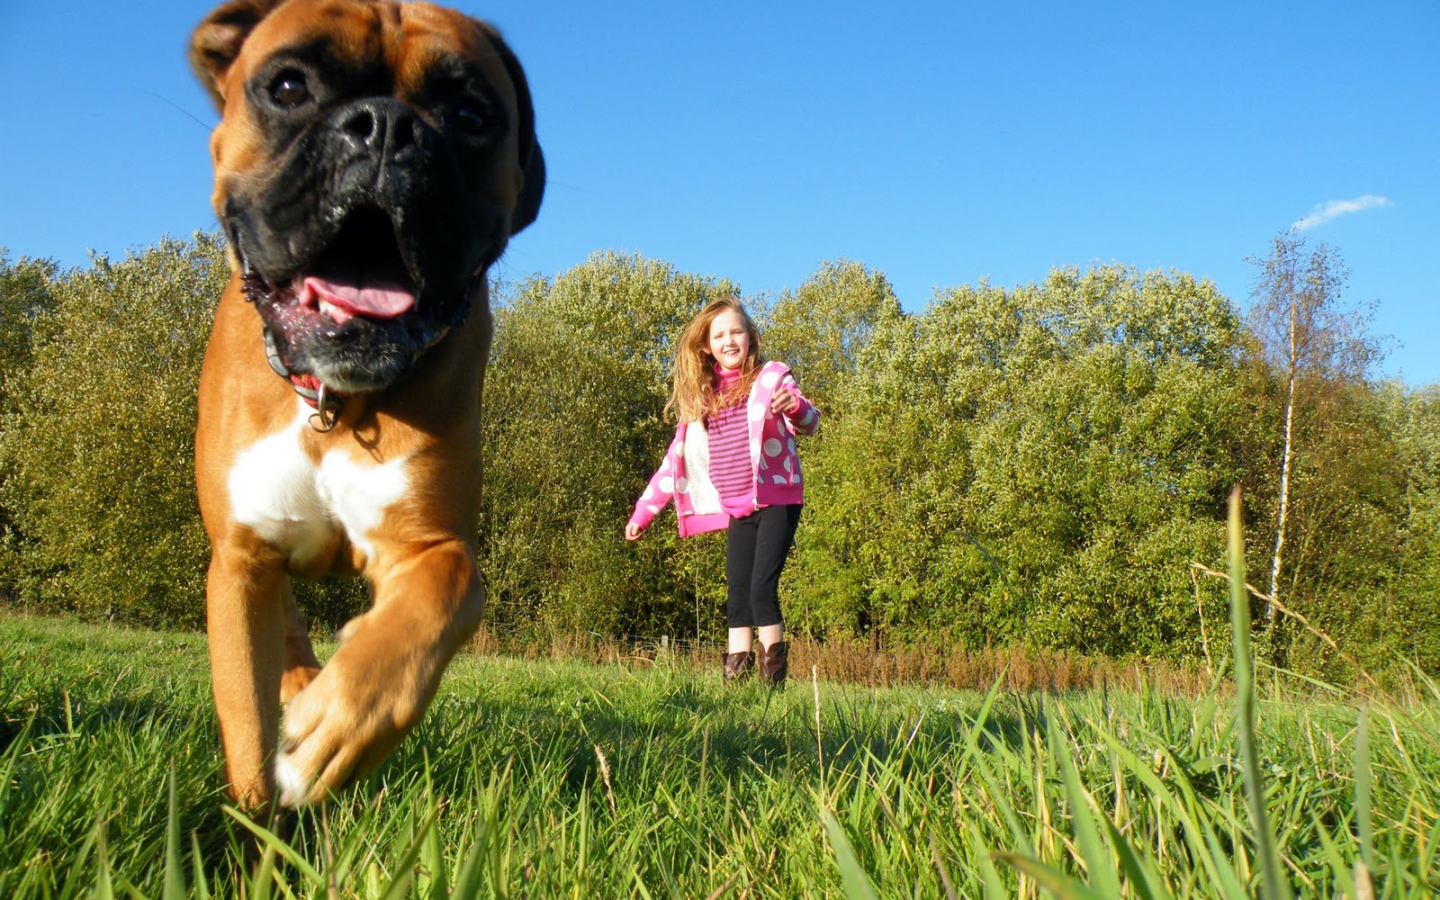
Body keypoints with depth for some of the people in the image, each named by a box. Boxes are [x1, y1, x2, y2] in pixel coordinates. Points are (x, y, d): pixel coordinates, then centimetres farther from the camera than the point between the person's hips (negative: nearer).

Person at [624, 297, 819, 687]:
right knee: (737, 594, 0)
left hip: (777, 499, -4)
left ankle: (774, 675, -2)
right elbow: (675, 460, 16)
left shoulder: (770, 378, 0)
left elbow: (809, 424, -16)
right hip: (737, 509, 5)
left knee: (762, 587, -13)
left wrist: (796, 408, -41)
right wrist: (643, 512, 13)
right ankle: (736, 675, 2)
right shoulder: (700, 397, 12)